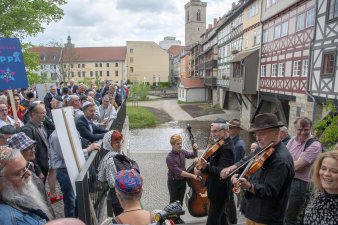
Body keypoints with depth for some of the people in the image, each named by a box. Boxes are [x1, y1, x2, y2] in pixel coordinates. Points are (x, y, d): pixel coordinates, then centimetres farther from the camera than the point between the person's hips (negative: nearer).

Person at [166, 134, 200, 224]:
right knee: (173, 201, 14)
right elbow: (179, 172, -28)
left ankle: (177, 217, 41)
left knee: (180, 201, 20)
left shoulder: (182, 152, -8)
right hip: (173, 182, -5)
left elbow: (192, 155, 11)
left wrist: (195, 150, -12)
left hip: (183, 181, 5)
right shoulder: (169, 158, -26)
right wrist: (193, 176, -30)